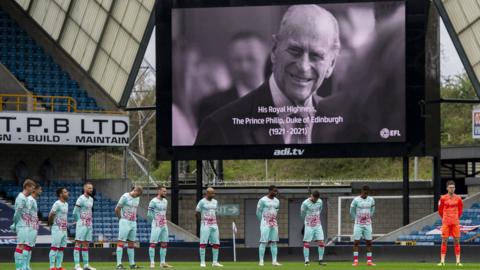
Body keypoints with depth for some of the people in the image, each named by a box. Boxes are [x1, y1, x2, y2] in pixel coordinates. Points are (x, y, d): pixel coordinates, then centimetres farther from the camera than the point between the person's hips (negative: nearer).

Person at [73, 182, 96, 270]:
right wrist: (80, 222, -7)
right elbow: (75, 213, -13)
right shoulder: (81, 199, -11)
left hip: (89, 225, 8)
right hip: (82, 225, -8)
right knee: (78, 243, -7)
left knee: (86, 245, 10)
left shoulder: (91, 199, 14)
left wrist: (90, 222, 15)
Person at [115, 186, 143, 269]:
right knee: (121, 242, -9)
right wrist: (121, 219, 0)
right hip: (124, 223, -7)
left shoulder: (137, 198, 11)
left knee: (131, 243, 9)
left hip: (133, 223, 7)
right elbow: (117, 209, -11)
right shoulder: (125, 197, -12)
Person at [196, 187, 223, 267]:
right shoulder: (202, 202, -6)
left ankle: (215, 262, 10)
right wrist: (202, 221, 2)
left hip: (214, 225, 6)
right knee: (203, 243, -7)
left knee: (216, 243, 4)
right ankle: (202, 262, -5)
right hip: (205, 225, -6)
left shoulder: (215, 202, 12)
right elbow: (197, 213, -2)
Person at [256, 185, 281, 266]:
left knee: (274, 242, 5)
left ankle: (274, 261, 6)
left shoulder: (277, 201, 12)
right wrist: (263, 221, 4)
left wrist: (273, 220, 15)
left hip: (274, 224, 6)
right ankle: (261, 261, -6)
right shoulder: (263, 200, -7)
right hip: (265, 224, -6)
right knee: (263, 242, -8)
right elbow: (258, 212, -2)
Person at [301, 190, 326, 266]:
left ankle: (320, 260, 8)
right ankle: (307, 261, 2)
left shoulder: (320, 202, 2)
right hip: (309, 226, -4)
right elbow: (302, 214, 1)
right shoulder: (305, 203, -13)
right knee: (306, 243, -4)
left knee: (321, 242, -2)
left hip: (318, 225, 4)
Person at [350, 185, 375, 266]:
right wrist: (356, 219, 5)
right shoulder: (356, 200, -7)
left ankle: (369, 261, 5)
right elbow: (352, 211, 4)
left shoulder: (371, 200, 3)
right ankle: (355, 261, -3)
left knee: (369, 242, 1)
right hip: (358, 225, -3)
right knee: (356, 242, -5)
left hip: (368, 224, 3)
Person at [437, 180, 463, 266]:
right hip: (446, 223, -1)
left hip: (455, 223, 1)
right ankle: (442, 261, 0)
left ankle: (458, 261, 2)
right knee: (444, 241, -1)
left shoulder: (458, 198, 5)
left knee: (457, 241, 0)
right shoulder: (443, 198, 1)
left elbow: (460, 210, 18)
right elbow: (440, 210, 12)